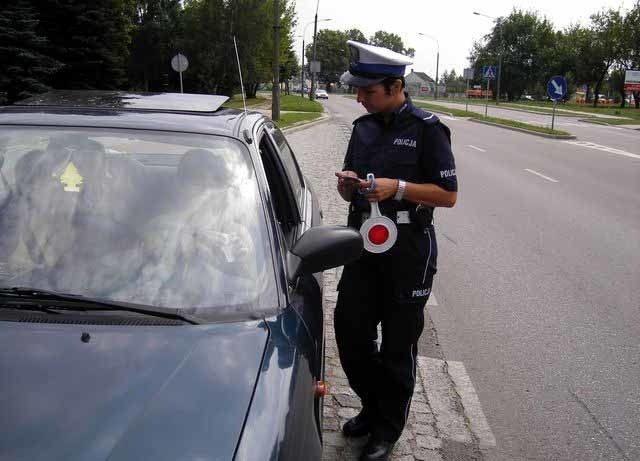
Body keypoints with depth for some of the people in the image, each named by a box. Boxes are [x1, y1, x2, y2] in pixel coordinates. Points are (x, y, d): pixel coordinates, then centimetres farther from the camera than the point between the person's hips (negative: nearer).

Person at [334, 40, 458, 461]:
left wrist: (398, 188, -22)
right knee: (349, 331, 7)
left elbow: (449, 194, -10)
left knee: (398, 346, 5)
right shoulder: (363, 127, 10)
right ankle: (373, 407, 31)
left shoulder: (426, 129, -9)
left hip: (409, 253, -6)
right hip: (363, 244, 6)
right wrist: (347, 183, -8)